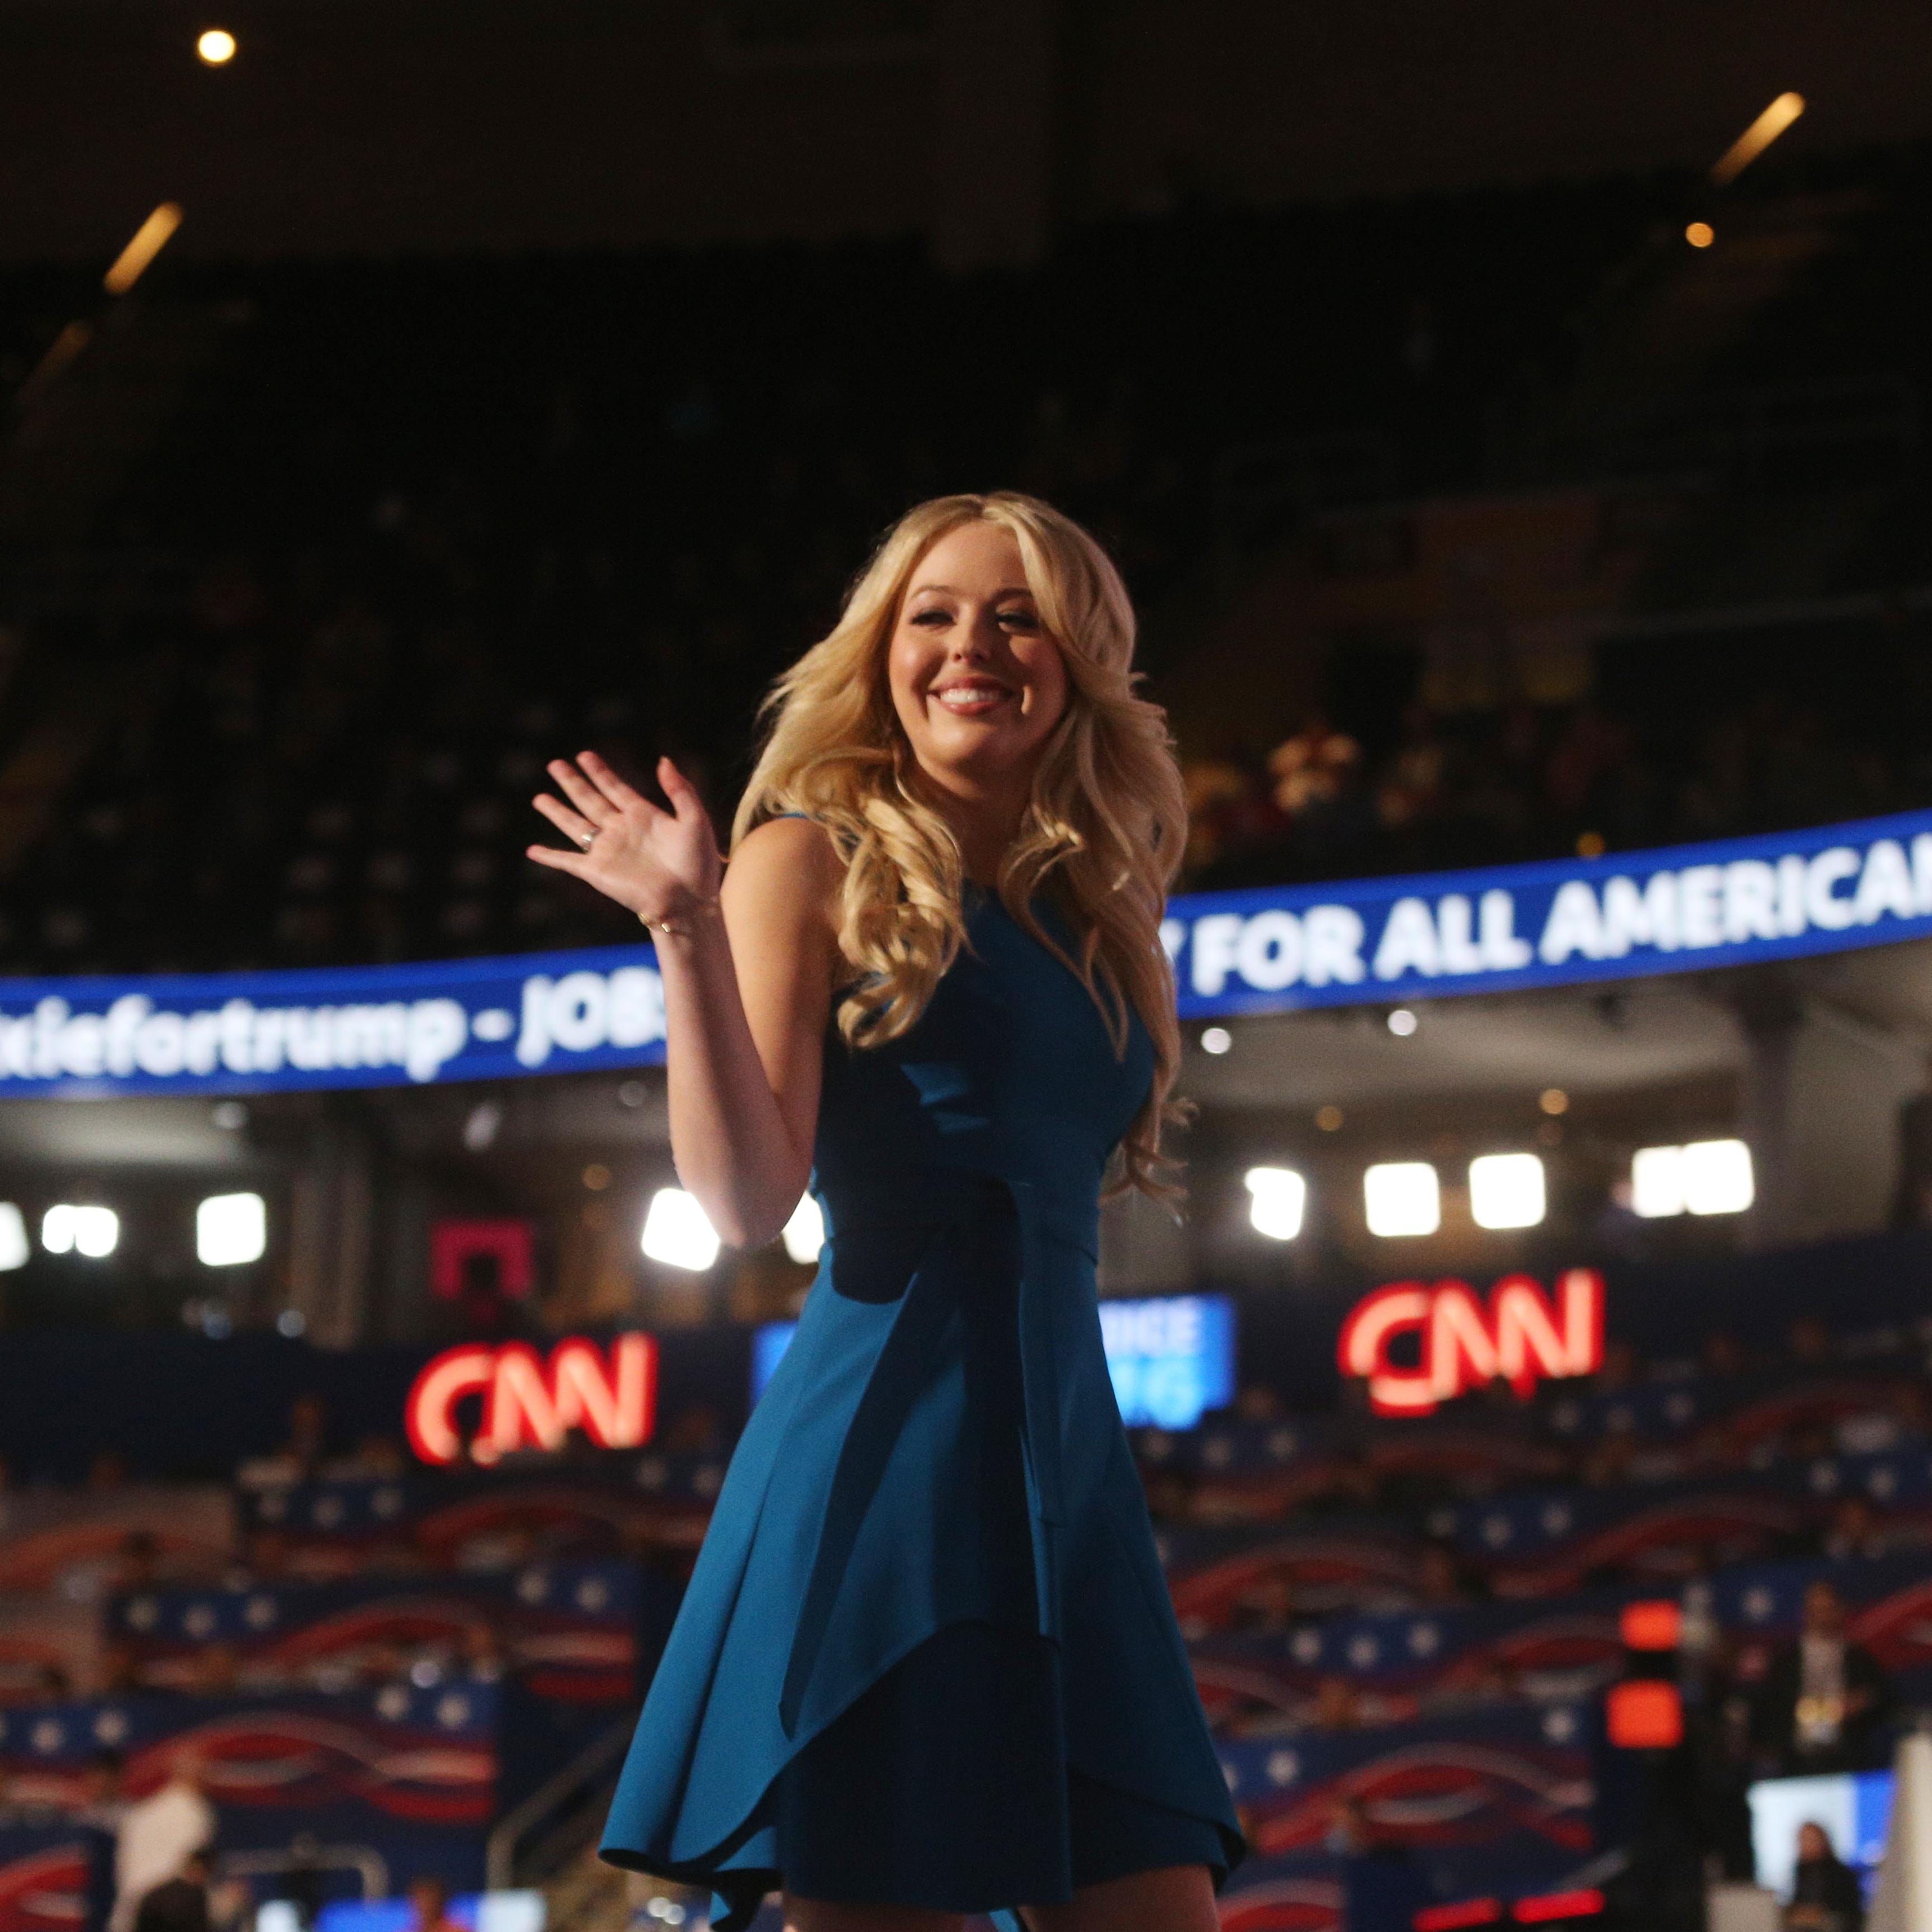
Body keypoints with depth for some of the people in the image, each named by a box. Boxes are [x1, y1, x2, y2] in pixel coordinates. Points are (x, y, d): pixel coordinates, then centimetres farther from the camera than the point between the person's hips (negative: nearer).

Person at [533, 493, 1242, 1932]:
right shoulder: (820, 863, 3)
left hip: (1069, 1477, 7)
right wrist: (690, 932, -17)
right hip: (889, 1446, -6)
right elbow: (748, 1201, -8)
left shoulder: (1092, 911, 20)